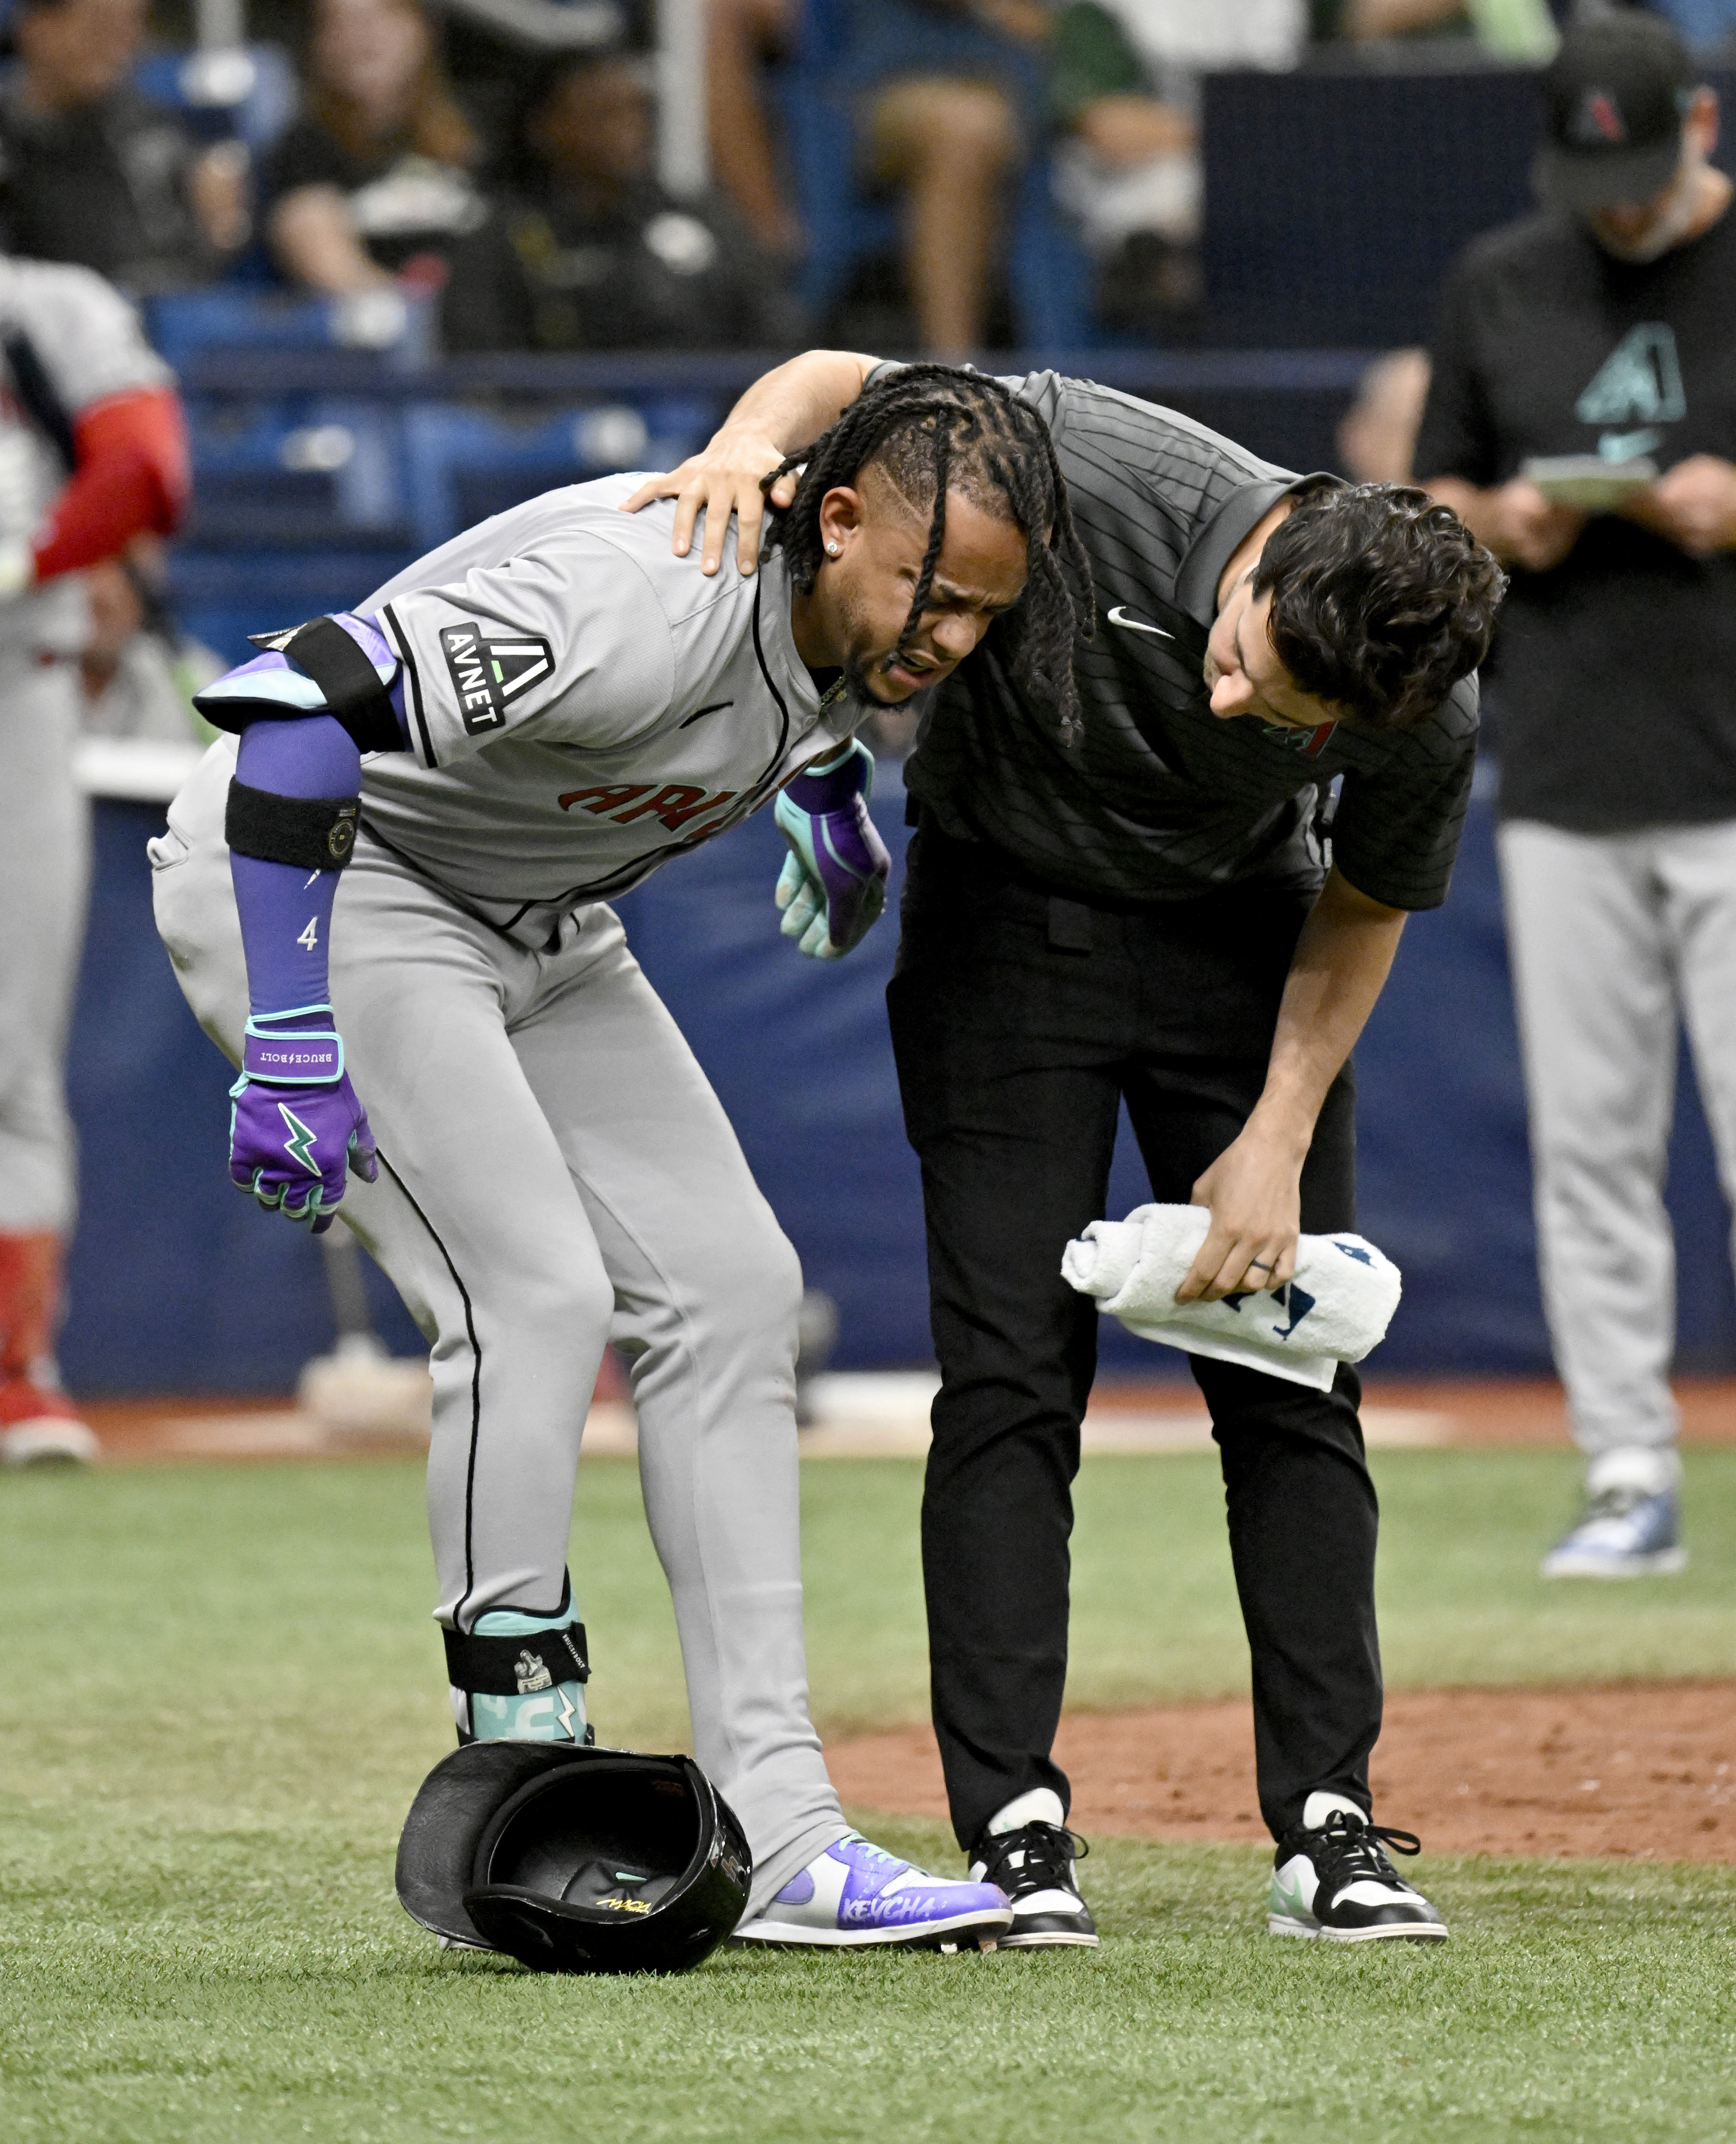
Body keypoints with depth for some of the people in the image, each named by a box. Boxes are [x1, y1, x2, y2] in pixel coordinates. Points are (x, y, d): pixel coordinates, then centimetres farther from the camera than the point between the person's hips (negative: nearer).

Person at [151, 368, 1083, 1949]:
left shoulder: (855, 606, -8)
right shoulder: (649, 602, -35)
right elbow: (301, 706, -39)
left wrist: (823, 778, 15)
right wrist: (291, 1036, -39)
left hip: (536, 927, 9)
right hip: (311, 883, -9)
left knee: (730, 1289, 1)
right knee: (536, 1294, -21)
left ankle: (774, 1833, 1)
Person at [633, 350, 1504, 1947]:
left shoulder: (1427, 721, -27)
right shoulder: (1091, 470, -34)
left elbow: (1362, 905, -6)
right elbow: (846, 378, -19)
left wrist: (1279, 1141, -11)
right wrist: (751, 440, -41)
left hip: (1238, 932, 2)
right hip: (1010, 915, -1)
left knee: (1291, 1379, -2)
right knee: (1015, 1369, -8)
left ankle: (1328, 1828, 2)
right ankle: (1014, 1828, -8)